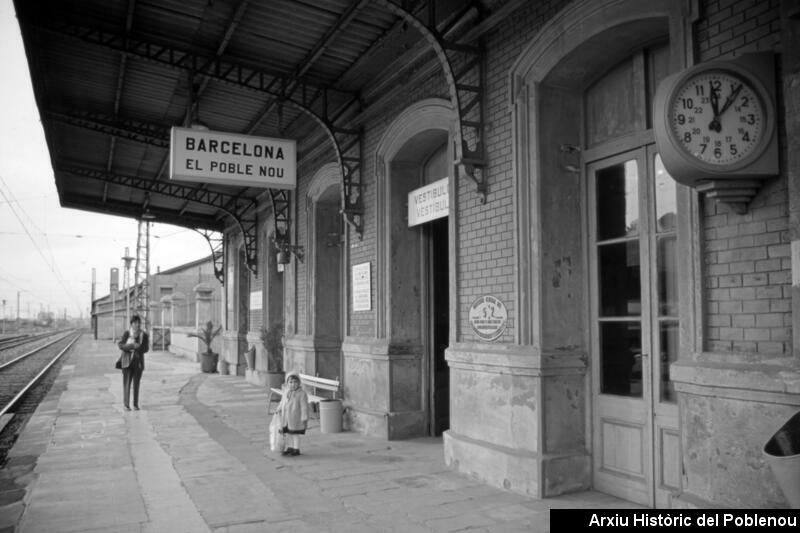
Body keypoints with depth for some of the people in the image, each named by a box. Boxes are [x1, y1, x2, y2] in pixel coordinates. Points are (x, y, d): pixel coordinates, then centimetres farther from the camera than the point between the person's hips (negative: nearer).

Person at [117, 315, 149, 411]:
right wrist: (132, 346, -22)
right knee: (127, 383, -3)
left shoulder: (144, 335, 1)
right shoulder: (127, 333, -4)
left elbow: (146, 348, -3)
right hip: (127, 361, -2)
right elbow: (120, 345, -9)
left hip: (138, 362, 2)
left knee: (136, 383, 6)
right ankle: (126, 405, 2)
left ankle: (136, 404, 15)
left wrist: (136, 347, -19)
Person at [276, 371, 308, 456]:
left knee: (295, 434, 3)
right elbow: (283, 401, 21)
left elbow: (304, 407, -16)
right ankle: (289, 447, 26)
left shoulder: (302, 394, -17)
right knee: (287, 433, 13)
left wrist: (304, 419, -17)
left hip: (295, 419, -6)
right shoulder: (286, 391, 3)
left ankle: (296, 449, 16)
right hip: (285, 418, 6)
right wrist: (278, 409, 30)